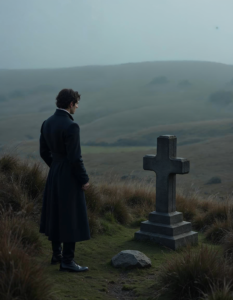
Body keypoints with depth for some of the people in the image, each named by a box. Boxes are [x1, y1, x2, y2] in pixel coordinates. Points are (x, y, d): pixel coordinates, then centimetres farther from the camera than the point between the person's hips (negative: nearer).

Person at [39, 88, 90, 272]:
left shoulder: (47, 123, 3)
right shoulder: (71, 126, -24)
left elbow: (44, 152, 9)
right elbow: (75, 157, -24)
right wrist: (84, 180, -12)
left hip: (54, 175, 9)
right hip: (71, 178, -8)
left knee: (56, 216, 18)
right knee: (72, 219, -1)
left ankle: (57, 254, 29)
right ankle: (67, 261, 4)